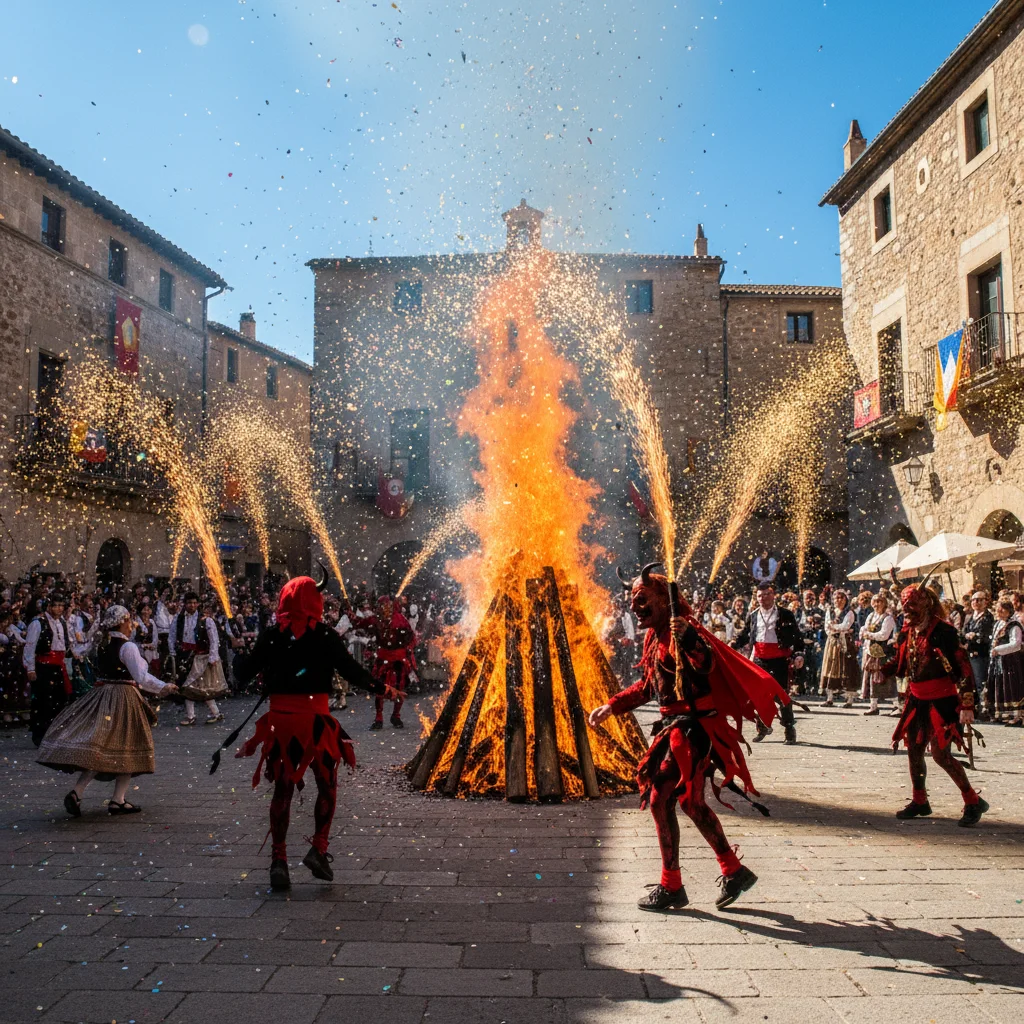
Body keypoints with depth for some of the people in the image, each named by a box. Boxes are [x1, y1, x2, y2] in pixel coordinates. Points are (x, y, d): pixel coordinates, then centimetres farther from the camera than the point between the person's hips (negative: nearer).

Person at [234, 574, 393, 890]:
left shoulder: (271, 637, 0)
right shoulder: (325, 636, -6)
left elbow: (245, 674, 3)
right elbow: (353, 672, -8)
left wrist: (239, 655, 24)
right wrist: (382, 688, 7)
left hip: (280, 721, 2)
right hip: (315, 720, -2)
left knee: (282, 790, 12)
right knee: (327, 785, 15)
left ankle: (279, 859, 11)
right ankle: (319, 849, 7)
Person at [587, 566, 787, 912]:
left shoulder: (680, 631, -17)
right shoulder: (654, 637, 12)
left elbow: (706, 665, -34)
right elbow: (648, 686, 22)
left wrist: (685, 638, -47)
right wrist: (611, 706, 20)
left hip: (692, 728, -10)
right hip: (676, 727, 10)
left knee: (660, 800, -6)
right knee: (690, 802, 14)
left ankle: (671, 887, 8)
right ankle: (734, 871, 28)